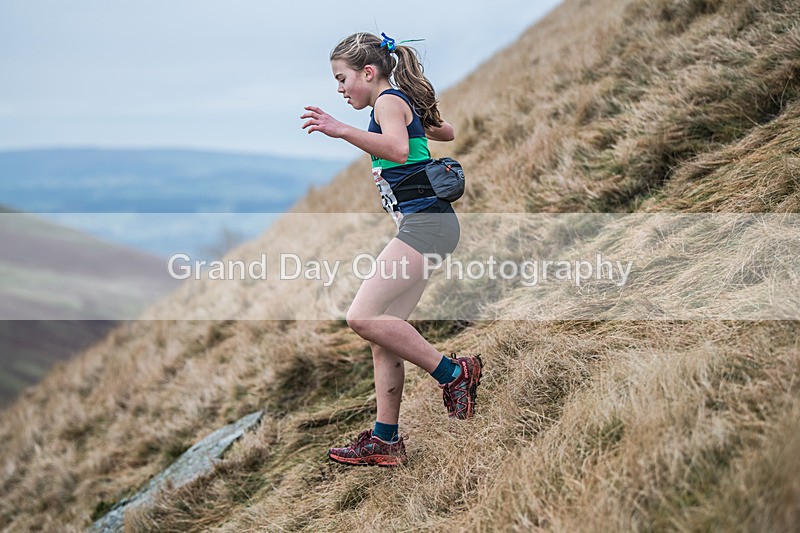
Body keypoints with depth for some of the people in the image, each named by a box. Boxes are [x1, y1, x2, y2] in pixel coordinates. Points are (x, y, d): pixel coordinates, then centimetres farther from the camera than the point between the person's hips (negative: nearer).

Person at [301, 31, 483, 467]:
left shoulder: (388, 101, -4)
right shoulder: (404, 103, 24)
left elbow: (399, 149, -27)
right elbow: (446, 132, 44)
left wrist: (343, 131, -32)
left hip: (426, 222, -10)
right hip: (422, 225, 10)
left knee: (363, 317, -20)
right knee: (381, 331, 6)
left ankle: (453, 372, -9)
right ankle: (385, 440, 9)